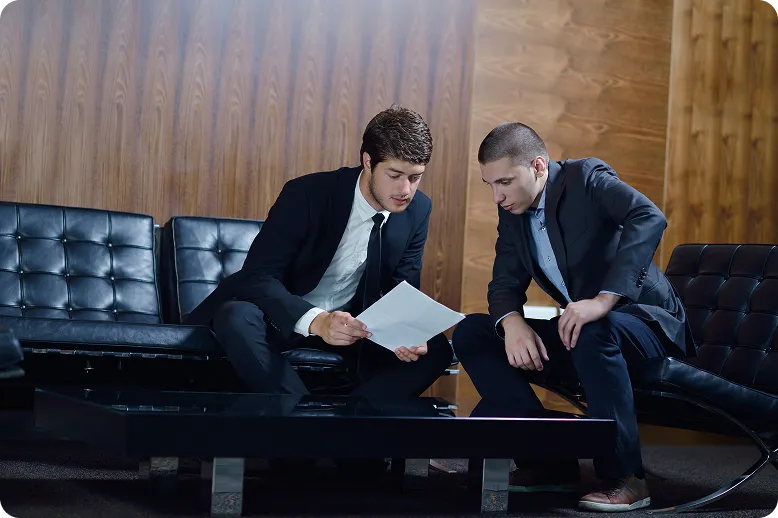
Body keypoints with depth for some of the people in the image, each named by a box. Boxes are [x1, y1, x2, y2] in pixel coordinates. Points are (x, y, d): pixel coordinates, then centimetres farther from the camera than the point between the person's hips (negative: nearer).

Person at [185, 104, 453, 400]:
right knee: (236, 318, -37)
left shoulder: (418, 210, -8)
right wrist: (315, 320, -46)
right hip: (285, 316, -3)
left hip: (350, 322, 4)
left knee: (435, 349, -19)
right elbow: (258, 275, -27)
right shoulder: (306, 194, -23)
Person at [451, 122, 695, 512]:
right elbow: (505, 285, 4)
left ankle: (625, 478, -27)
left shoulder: (586, 178, -16)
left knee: (592, 332, -41)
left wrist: (603, 300, -43)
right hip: (576, 328, 7)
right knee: (469, 334, -6)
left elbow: (649, 218, -33)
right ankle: (549, 461, -8)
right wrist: (512, 323, -21)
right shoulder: (512, 211, 5)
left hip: (645, 321, -7)